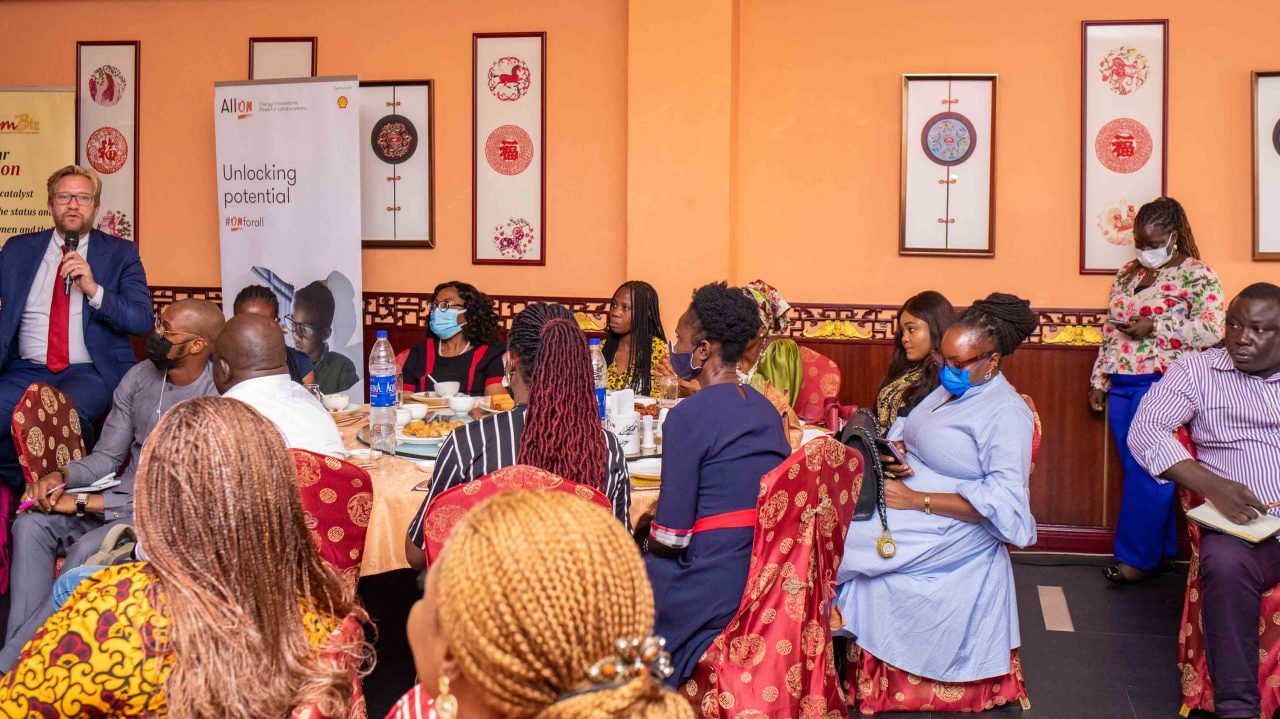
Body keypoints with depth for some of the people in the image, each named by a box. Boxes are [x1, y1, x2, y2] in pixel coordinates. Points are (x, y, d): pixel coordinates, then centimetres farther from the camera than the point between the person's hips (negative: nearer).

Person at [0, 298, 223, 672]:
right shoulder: (138, 377, 4)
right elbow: (106, 457, 11)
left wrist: (84, 502, -21)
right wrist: (61, 477, -12)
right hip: (120, 498, 7)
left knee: (87, 552, -32)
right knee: (30, 525, -17)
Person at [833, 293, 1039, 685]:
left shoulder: (1006, 412, -16)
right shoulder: (950, 388, 9)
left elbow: (1002, 502, -23)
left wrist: (916, 499, -23)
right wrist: (898, 460, -2)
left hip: (949, 533, -8)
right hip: (905, 508, 8)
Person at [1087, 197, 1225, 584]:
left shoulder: (1197, 275, -4)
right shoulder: (1126, 274, 15)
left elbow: (1212, 330, -14)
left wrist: (1154, 327, -18)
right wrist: (1099, 381, 15)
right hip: (1121, 388, 7)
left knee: (1147, 472, -6)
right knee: (1135, 469, 9)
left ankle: (1138, 556, 4)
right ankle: (1160, 548, 20)